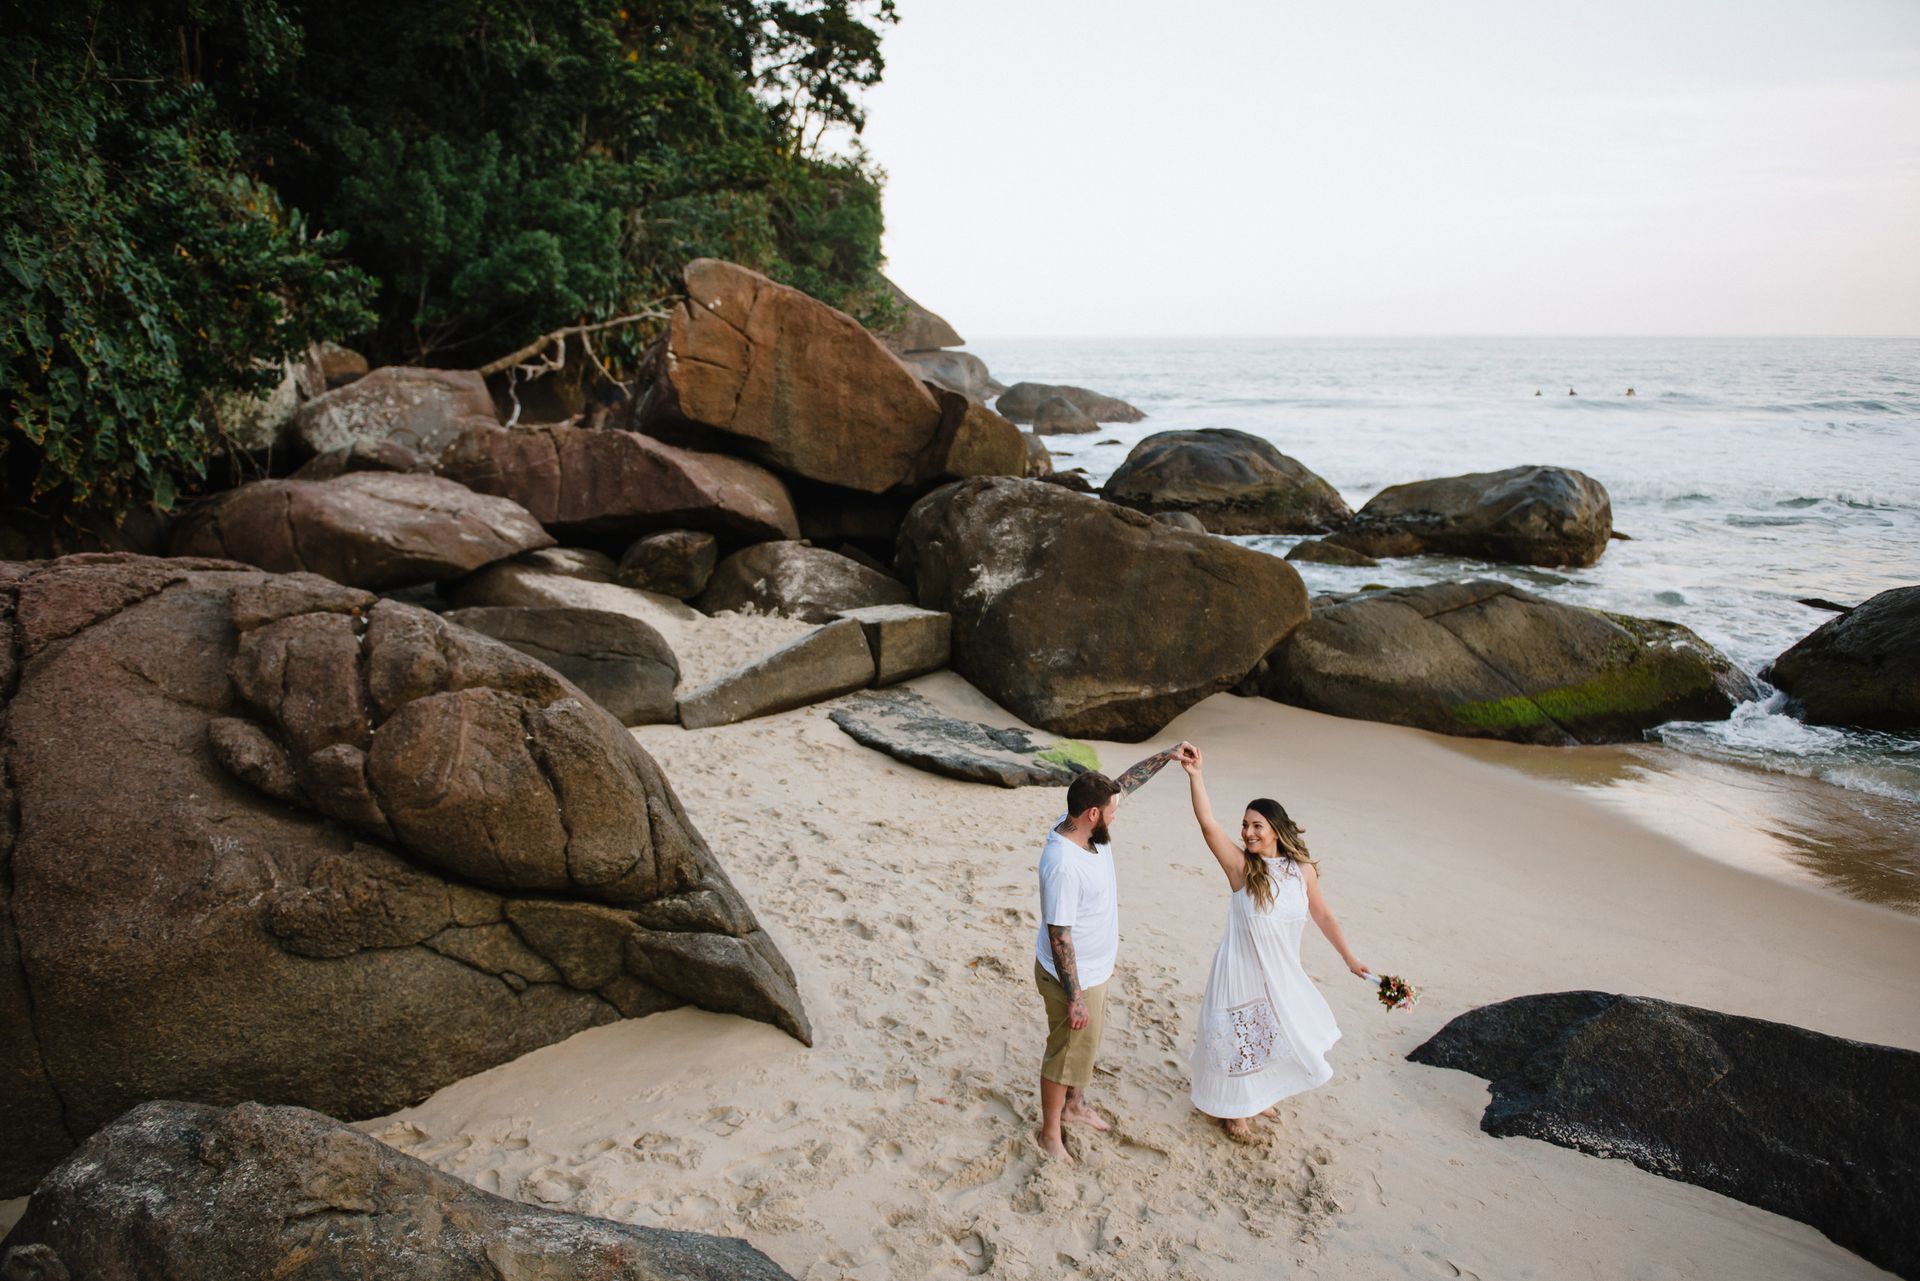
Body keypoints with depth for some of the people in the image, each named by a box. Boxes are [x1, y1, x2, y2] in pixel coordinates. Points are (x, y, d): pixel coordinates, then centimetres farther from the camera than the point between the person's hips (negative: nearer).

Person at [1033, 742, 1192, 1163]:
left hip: (1094, 970, 9)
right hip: (1073, 977, -9)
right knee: (1067, 1053, 10)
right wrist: (1074, 999, -25)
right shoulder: (1063, 865, -35)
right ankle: (1050, 1133, 32)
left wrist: (1167, 756, 5)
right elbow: (1058, 936, -30)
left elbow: (1124, 782, 8)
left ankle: (1075, 1106, 50)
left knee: (1087, 1043, 28)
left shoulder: (1088, 830, -9)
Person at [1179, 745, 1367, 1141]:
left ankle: (1258, 1097, 47)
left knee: (1273, 1036, 20)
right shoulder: (1240, 865, -18)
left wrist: (1349, 958, 13)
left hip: (1283, 974, 4)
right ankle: (1235, 1108, 33)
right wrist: (1195, 775, -44)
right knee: (1239, 1039, 10)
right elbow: (1208, 823, -32)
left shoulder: (1302, 869, -7)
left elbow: (1322, 915, 6)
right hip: (1242, 971, -4)